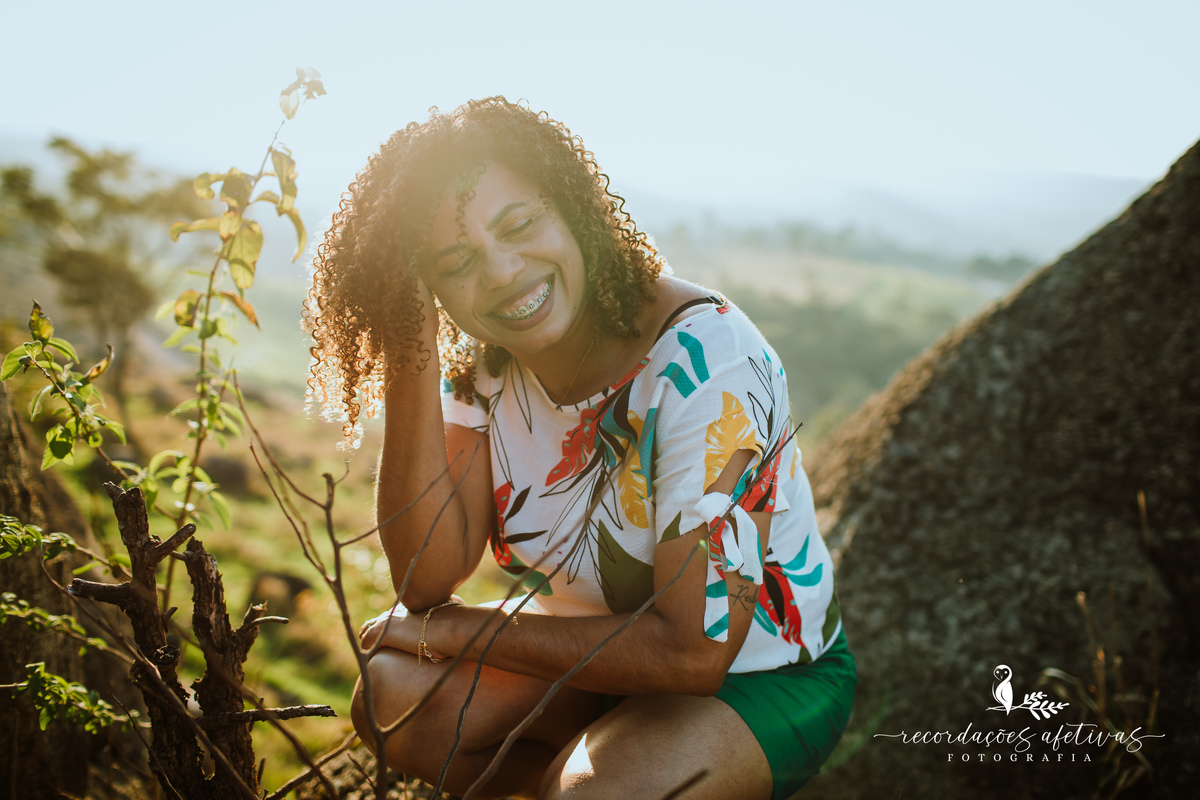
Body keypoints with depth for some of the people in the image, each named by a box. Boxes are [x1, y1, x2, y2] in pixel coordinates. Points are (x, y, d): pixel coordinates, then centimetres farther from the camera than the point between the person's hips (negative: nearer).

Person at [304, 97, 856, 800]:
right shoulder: (481, 362, -9)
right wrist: (412, 351, -25)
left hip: (760, 674, -5)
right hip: (594, 640, 6)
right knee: (393, 697, -14)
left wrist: (449, 629, -19)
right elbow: (427, 579, -16)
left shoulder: (706, 360, -29)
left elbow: (694, 650, -28)